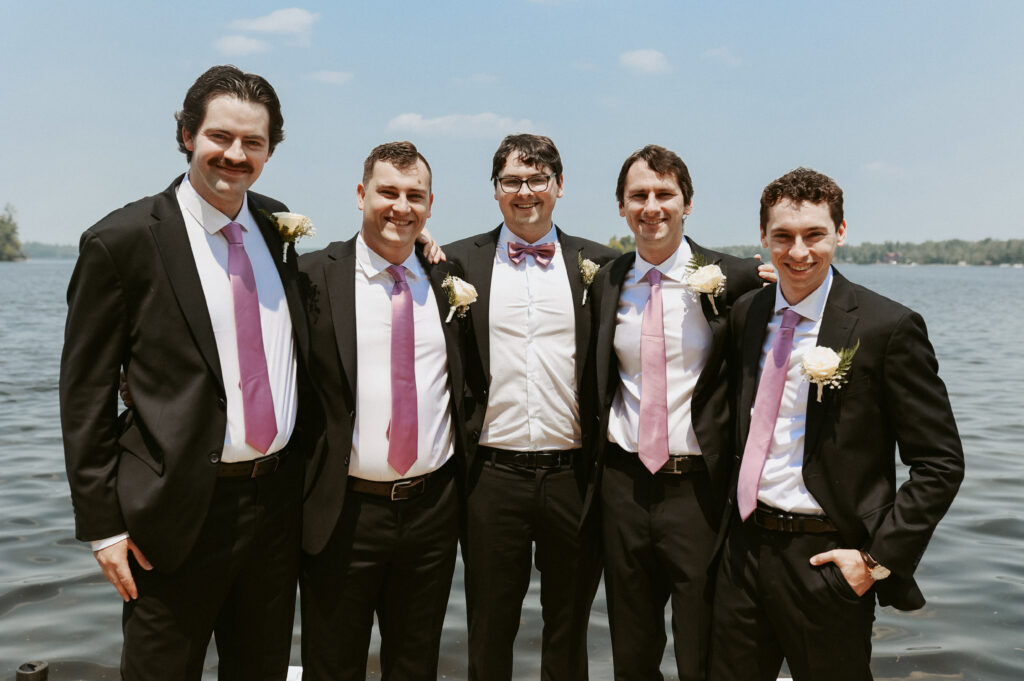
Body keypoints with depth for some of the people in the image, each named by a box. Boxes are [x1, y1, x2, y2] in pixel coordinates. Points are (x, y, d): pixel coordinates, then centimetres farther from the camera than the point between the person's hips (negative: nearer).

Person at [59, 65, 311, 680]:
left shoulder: (276, 224, 6)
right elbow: (85, 394, -7)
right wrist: (103, 523, -8)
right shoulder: (121, 242, -11)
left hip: (279, 502, 5)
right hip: (181, 513, -5)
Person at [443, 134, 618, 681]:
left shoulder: (598, 264, 4)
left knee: (569, 629, 17)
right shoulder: (460, 261, 3)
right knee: (489, 632, 14)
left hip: (573, 474, 1)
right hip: (492, 476, 0)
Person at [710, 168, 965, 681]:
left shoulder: (887, 327, -11)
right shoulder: (745, 314, 5)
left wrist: (878, 557, -12)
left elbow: (940, 464, -9)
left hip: (827, 561, -4)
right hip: (744, 550, 5)